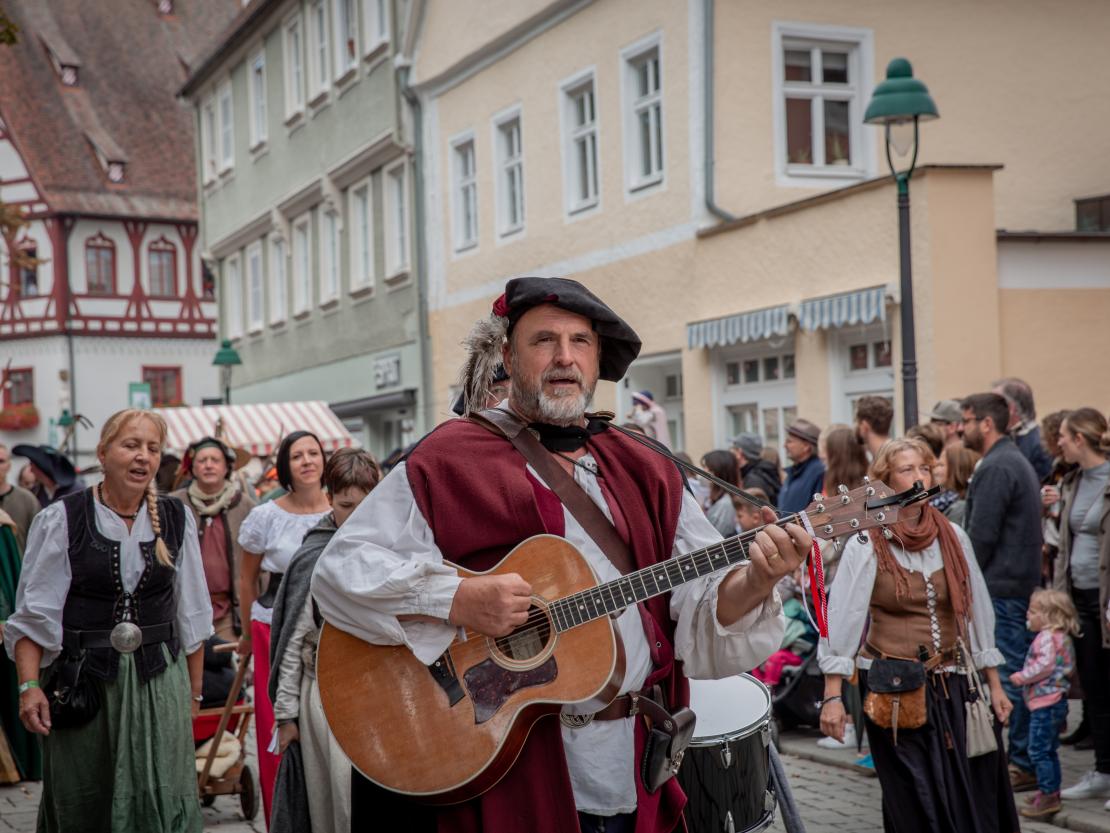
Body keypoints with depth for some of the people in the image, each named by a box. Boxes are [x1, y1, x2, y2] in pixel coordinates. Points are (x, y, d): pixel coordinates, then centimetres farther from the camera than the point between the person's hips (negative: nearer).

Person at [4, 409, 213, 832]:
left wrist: (194, 692, 10)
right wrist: (29, 684, -15)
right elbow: (32, 615, -5)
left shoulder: (176, 519, 4)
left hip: (159, 682, 2)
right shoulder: (60, 520, -5)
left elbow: (191, 616, 9)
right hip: (81, 682, -2)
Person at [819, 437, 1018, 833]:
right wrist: (832, 696, -16)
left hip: (952, 686, 4)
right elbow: (841, 621, -10)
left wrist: (994, 684, 11)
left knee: (973, 801, 5)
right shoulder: (865, 545, -7)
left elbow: (978, 612, 11)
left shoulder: (952, 538, 5)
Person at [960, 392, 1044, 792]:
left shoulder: (996, 468, -15)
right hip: (1020, 583, 10)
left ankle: (1021, 762, -1)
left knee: (1007, 677, -5)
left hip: (1000, 588, -10)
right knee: (1019, 673, 14)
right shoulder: (1016, 460, 17)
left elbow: (981, 534, -19)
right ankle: (1026, 759, 20)